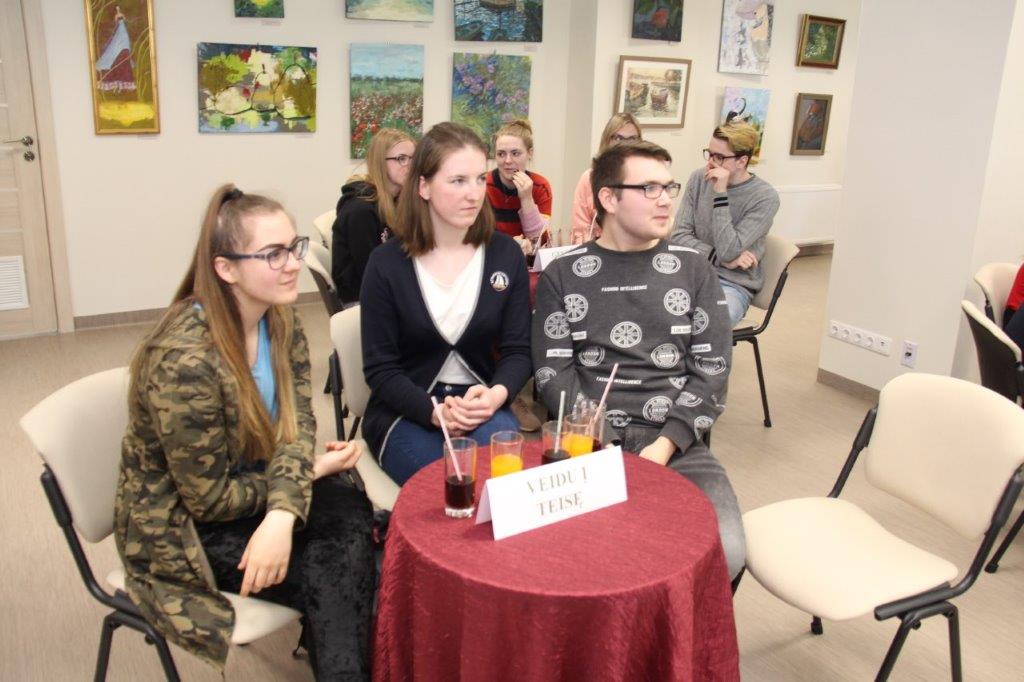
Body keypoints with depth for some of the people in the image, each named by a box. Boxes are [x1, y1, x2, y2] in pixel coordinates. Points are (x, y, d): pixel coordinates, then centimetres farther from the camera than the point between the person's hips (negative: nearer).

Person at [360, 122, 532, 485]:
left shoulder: (506, 255, 2)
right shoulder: (387, 263, -6)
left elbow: (518, 350, 2)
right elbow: (380, 369, -5)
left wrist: (496, 395, -20)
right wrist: (435, 412, -23)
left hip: (482, 405, 2)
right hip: (407, 411, -2)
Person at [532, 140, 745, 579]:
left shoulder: (692, 269, 11)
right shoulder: (563, 276, 8)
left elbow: (712, 368, 5)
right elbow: (552, 372, 1)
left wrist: (664, 446, -10)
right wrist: (603, 449, -13)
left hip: (676, 443, 2)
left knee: (724, 552, -23)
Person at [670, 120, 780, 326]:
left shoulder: (765, 197, -10)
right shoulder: (699, 178, 2)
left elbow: (727, 251, -18)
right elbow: (678, 236, 0)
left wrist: (720, 193, -20)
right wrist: (721, 259, -13)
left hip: (733, 284, -4)